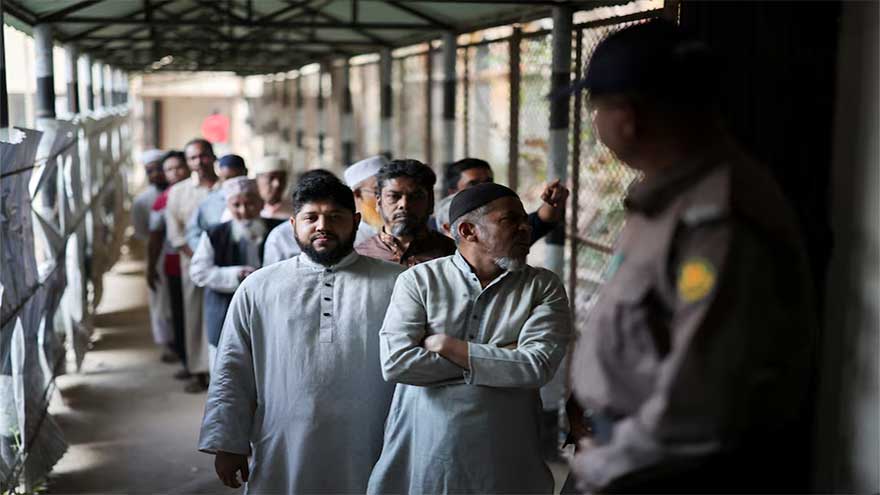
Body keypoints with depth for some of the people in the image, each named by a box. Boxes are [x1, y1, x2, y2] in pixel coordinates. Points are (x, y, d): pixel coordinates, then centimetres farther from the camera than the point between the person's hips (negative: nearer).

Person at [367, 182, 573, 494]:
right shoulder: (418, 280, -1)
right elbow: (395, 363, -13)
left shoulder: (543, 287, 1)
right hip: (418, 455, 0)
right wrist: (497, 357, -11)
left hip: (503, 459, 1)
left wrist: (446, 346, -13)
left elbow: (538, 366, -12)